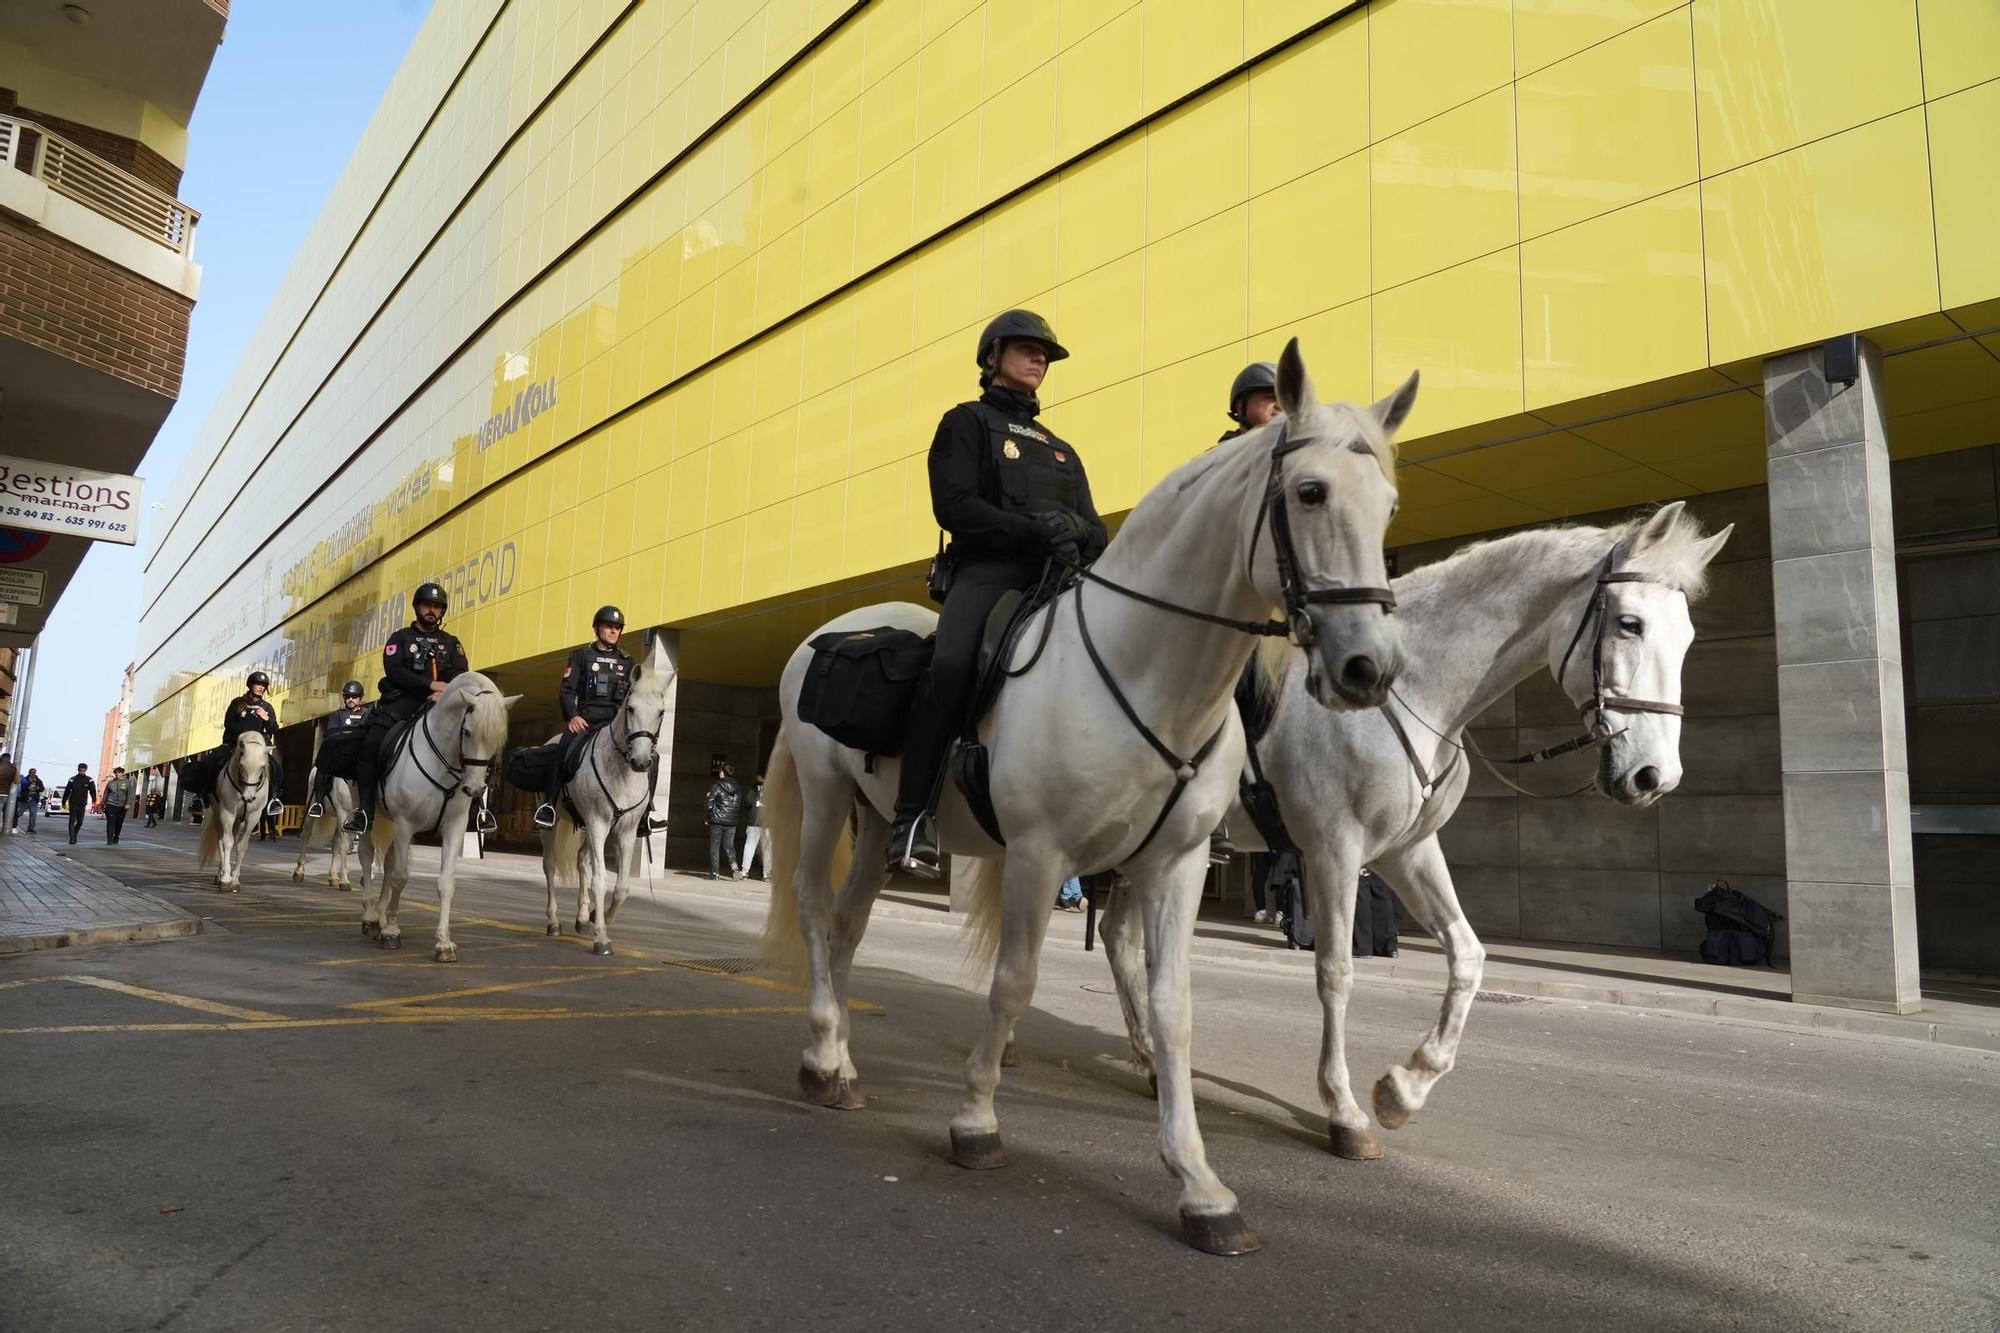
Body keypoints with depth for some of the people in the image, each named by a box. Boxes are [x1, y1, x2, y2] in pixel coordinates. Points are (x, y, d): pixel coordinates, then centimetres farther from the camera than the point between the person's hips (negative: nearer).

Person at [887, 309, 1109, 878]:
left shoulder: (1061, 451, 32)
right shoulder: (968, 422, 15)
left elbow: (1094, 530, 20)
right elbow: (954, 506, -3)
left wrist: (1077, 534, -6)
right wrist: (1033, 528, -14)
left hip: (1055, 575, 6)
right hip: (988, 569, -5)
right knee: (950, 667, -33)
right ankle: (912, 820, -28)